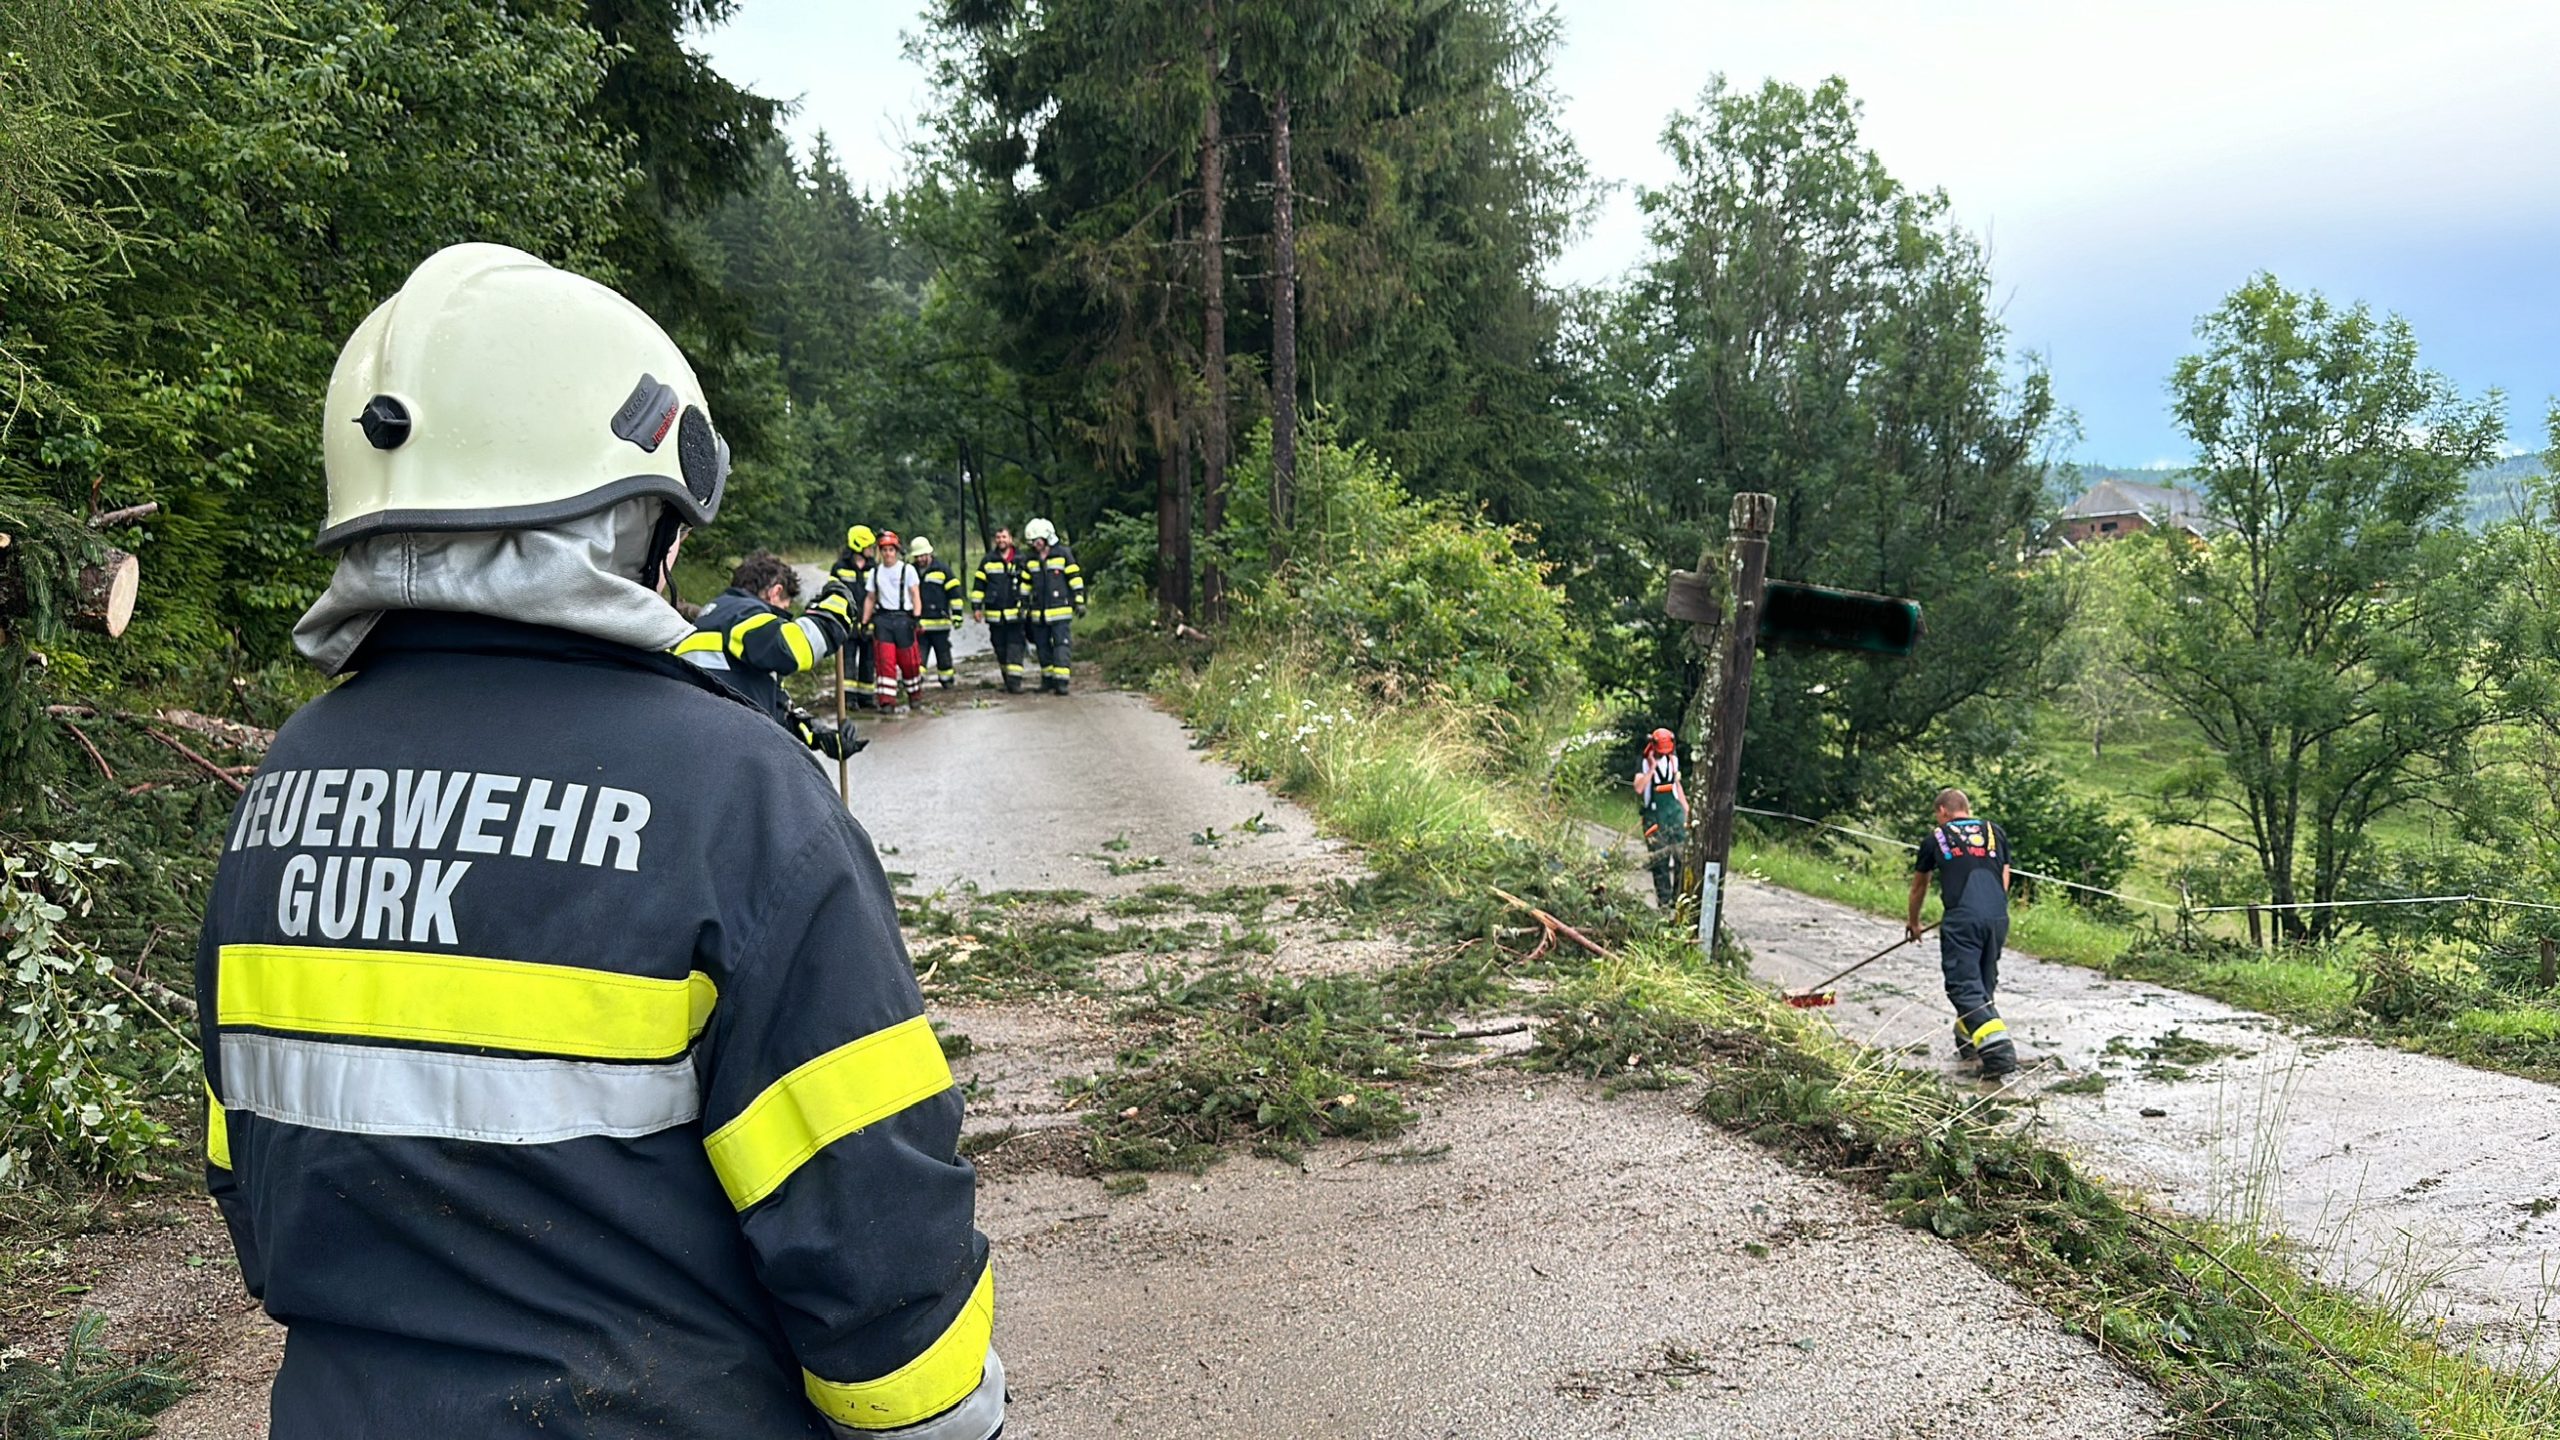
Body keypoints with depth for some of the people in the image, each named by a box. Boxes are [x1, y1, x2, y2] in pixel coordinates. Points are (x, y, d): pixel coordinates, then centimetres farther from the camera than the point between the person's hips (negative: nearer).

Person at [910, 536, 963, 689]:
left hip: (939, 621, -2)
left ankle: (947, 680, 22)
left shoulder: (942, 570, -1)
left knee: (943, 653, 8)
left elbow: (954, 592, -1)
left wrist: (956, 614, -5)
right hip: (918, 623, 2)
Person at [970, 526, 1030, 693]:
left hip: (1015, 613, -2)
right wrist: (976, 606, 3)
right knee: (1000, 649, 8)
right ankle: (1008, 680, 19)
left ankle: (1014, 681, -15)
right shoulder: (988, 561, 7)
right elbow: (978, 585, 9)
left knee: (1015, 647, -10)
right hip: (994, 615, 2)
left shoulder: (1020, 560, 4)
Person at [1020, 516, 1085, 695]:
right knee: (1042, 646, 10)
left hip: (1060, 609, -5)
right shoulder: (1029, 560, 10)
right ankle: (1048, 678, 21)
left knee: (1060, 645, -10)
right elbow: (1025, 584, 17)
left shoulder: (1063, 554, -3)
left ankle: (1061, 681, -13)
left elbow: (1075, 578, -3)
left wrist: (1079, 601, -7)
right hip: (1038, 612, 5)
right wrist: (1023, 606, 15)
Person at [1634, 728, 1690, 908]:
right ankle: (1664, 901, 7)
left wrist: (1686, 808, 18)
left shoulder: (1672, 760, 11)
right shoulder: (1644, 763, -3)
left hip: (1675, 810, 4)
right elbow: (1638, 788, -17)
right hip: (1654, 815, -4)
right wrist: (1652, 768, -18)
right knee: (1660, 859, 0)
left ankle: (1679, 897, 4)